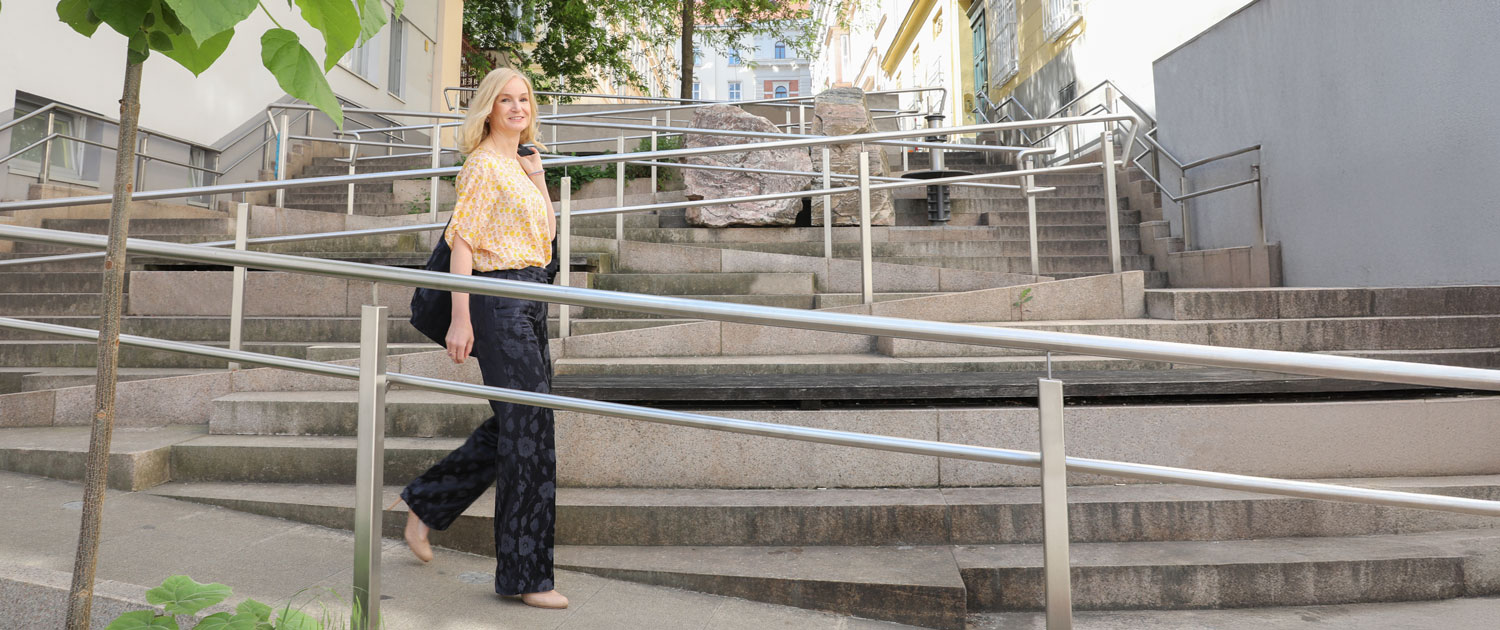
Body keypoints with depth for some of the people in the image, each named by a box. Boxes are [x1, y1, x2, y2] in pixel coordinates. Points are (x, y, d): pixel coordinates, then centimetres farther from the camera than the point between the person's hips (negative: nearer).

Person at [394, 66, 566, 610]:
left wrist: (539, 179, 8)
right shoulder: (483, 163, -8)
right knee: (529, 428, -7)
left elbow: (545, 234, 19)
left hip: (531, 300, 9)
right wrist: (461, 319, -19)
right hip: (499, 298, -9)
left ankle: (426, 503, 32)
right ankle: (526, 575, 3)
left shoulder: (519, 163, 18)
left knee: (515, 424, 15)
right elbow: (462, 242, -14)